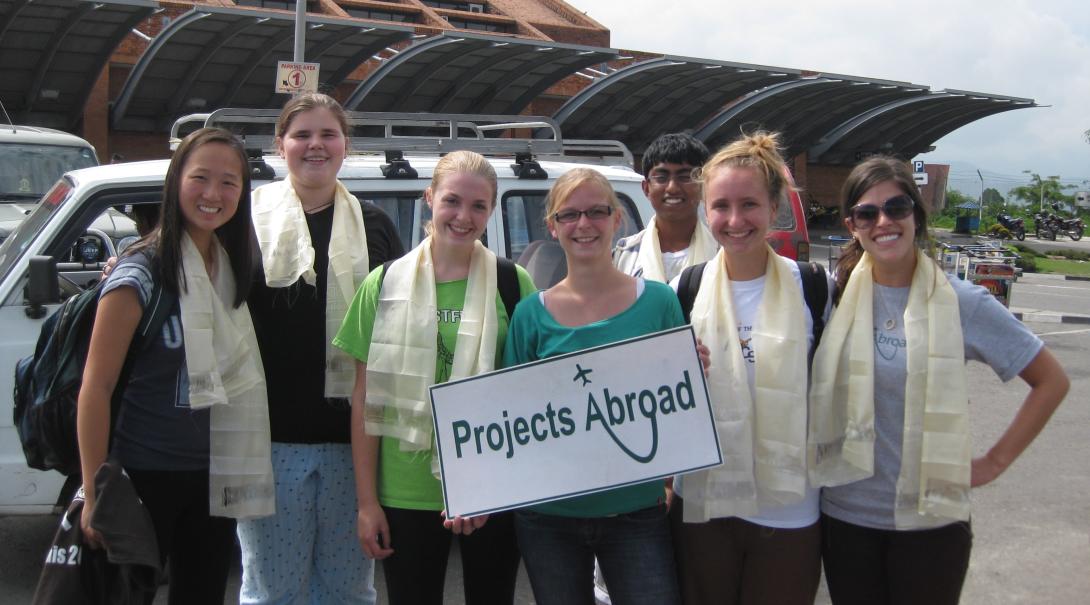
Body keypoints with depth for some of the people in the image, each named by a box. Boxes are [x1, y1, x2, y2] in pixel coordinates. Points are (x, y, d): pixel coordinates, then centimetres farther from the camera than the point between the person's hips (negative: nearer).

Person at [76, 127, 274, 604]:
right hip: (147, 475, -6)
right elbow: (96, 387, -16)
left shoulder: (233, 265, 3)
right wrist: (94, 492, -18)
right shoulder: (142, 272, -15)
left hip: (215, 475, 6)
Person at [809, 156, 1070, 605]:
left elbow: (1051, 381, 1)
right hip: (845, 515, 2)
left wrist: (995, 461, -1)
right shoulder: (834, 295, -2)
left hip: (932, 520, -1)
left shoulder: (962, 302, -6)